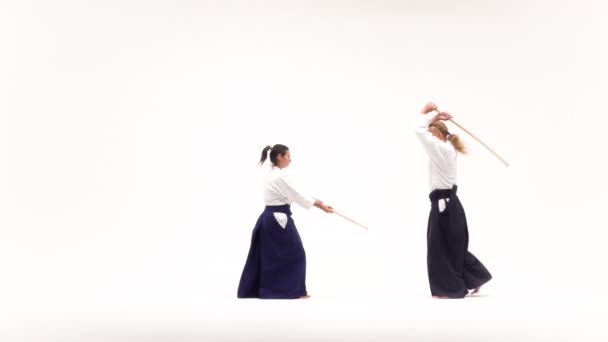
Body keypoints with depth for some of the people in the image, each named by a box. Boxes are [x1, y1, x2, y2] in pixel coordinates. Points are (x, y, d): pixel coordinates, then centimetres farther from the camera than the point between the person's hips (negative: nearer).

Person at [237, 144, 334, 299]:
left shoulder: (272, 174, 13)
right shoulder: (281, 176, -18)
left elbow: (292, 194, 19)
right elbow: (298, 195, -16)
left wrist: (314, 200, 15)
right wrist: (321, 206, -9)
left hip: (268, 217, 10)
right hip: (279, 219, -10)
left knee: (264, 255, 14)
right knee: (294, 254, 2)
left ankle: (250, 290, 17)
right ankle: (295, 291, 8)